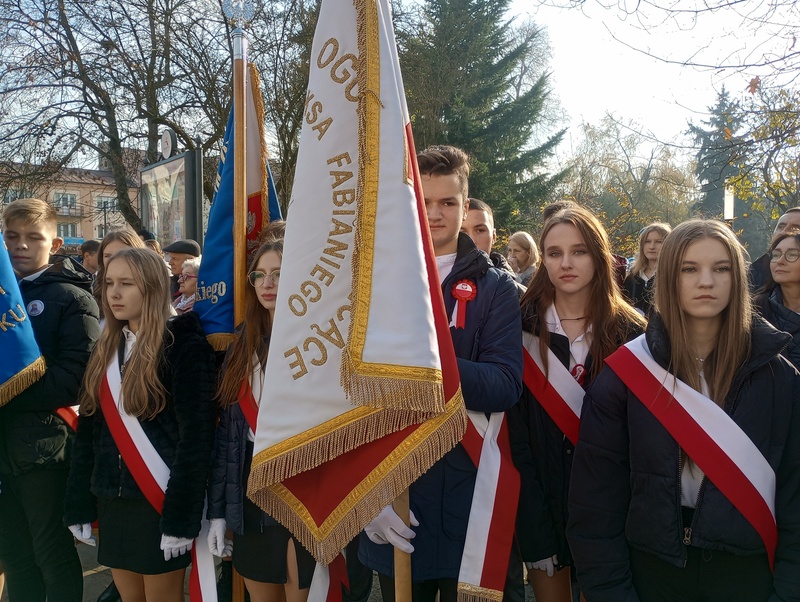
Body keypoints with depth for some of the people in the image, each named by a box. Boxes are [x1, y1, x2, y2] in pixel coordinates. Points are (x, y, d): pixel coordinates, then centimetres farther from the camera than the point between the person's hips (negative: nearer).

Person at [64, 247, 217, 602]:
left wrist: (180, 517, -18)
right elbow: (87, 429, 11)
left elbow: (196, 436, -16)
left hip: (160, 501, -6)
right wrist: (79, 505, 7)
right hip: (112, 501, 6)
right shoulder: (106, 349, 10)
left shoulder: (184, 346, -11)